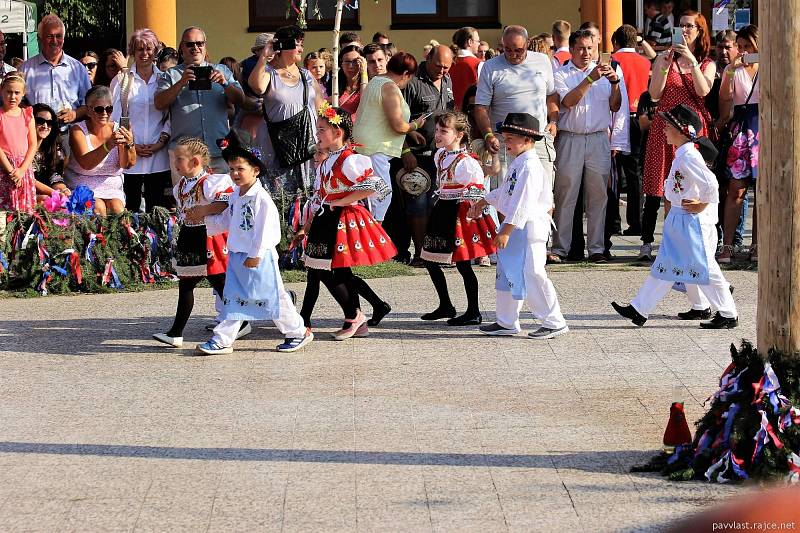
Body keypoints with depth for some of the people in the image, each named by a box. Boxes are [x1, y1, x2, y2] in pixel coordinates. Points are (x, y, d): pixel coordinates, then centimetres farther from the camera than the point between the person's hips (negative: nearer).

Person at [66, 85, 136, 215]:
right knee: (98, 208, -29)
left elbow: (127, 164, -11)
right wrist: (108, 146, -38)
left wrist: (129, 145, -32)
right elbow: (85, 164, -23)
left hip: (111, 188, 2)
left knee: (117, 208, -26)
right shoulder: (78, 130, -6)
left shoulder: (117, 130, 2)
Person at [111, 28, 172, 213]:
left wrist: (160, 143, -6)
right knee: (130, 207, -3)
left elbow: (171, 116, 7)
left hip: (158, 155, 1)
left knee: (157, 209, 0)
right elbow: (113, 117, 3)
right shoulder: (121, 81, 7)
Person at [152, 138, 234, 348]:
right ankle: (176, 333, 13)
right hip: (187, 239, 9)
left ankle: (240, 323, 15)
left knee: (219, 283, -1)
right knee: (185, 286, 10)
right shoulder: (181, 185, 10)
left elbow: (229, 202, -28)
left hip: (207, 238, -9)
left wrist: (203, 210, -28)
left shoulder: (210, 183, -18)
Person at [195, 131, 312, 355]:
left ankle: (298, 332, 15)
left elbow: (264, 228, -19)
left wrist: (255, 255, -19)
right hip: (237, 255, 8)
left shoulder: (261, 197, -17)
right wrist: (204, 214, 12)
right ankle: (222, 340, 8)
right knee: (233, 299, 7)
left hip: (259, 258, -8)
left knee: (271, 297, 0)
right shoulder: (235, 196, 11)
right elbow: (226, 221, 22)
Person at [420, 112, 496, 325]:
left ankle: (473, 313, 7)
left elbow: (477, 190, -19)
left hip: (459, 215, -9)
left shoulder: (466, 162, -19)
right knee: (430, 260, 12)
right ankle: (445, 306, 25)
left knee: (463, 265, -3)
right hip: (442, 211, 9)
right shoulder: (440, 155, 8)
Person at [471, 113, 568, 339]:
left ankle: (554, 322, 0)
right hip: (516, 227, 11)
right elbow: (505, 191, 28)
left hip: (529, 228, -11)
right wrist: (482, 203, 35)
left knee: (532, 275, -8)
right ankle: (506, 322, 26)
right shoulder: (518, 163, 12)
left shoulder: (529, 166, -20)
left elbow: (522, 203, -26)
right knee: (508, 275, 16)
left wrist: (506, 231, -27)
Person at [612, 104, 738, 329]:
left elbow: (710, 183, -26)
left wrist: (702, 205, -16)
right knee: (664, 267, 11)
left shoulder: (688, 156, -19)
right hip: (678, 219, 10)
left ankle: (728, 315, 6)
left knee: (702, 267, -3)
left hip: (692, 221, -10)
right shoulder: (682, 154, 12)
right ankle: (639, 310, 14)